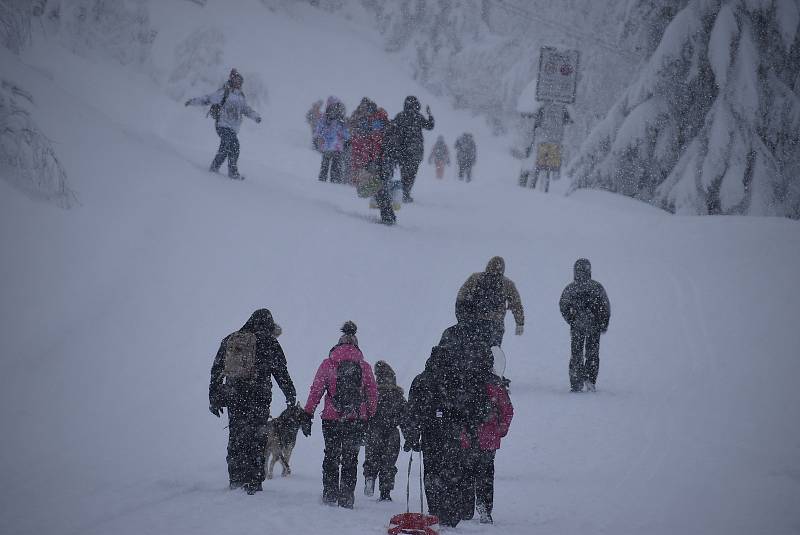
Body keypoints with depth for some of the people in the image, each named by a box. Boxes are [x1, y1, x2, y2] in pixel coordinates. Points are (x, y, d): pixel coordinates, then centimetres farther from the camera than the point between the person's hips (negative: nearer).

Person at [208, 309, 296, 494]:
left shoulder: (229, 341, 11)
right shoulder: (269, 343, -3)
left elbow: (216, 371, 13)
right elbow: (281, 372, -2)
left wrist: (214, 398, 18)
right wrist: (291, 396, 6)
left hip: (233, 397, 4)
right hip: (258, 397, -4)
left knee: (236, 438, 13)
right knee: (256, 440, 0)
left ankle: (235, 479, 16)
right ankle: (253, 483, -3)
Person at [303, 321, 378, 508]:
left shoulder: (328, 364, -2)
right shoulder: (364, 366, 2)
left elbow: (316, 389, -3)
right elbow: (373, 393, 5)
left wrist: (308, 412, 5)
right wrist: (370, 415, 16)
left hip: (332, 418, -1)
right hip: (357, 419, 1)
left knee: (331, 456, 14)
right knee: (351, 459, 10)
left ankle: (330, 494, 13)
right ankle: (346, 498, 7)